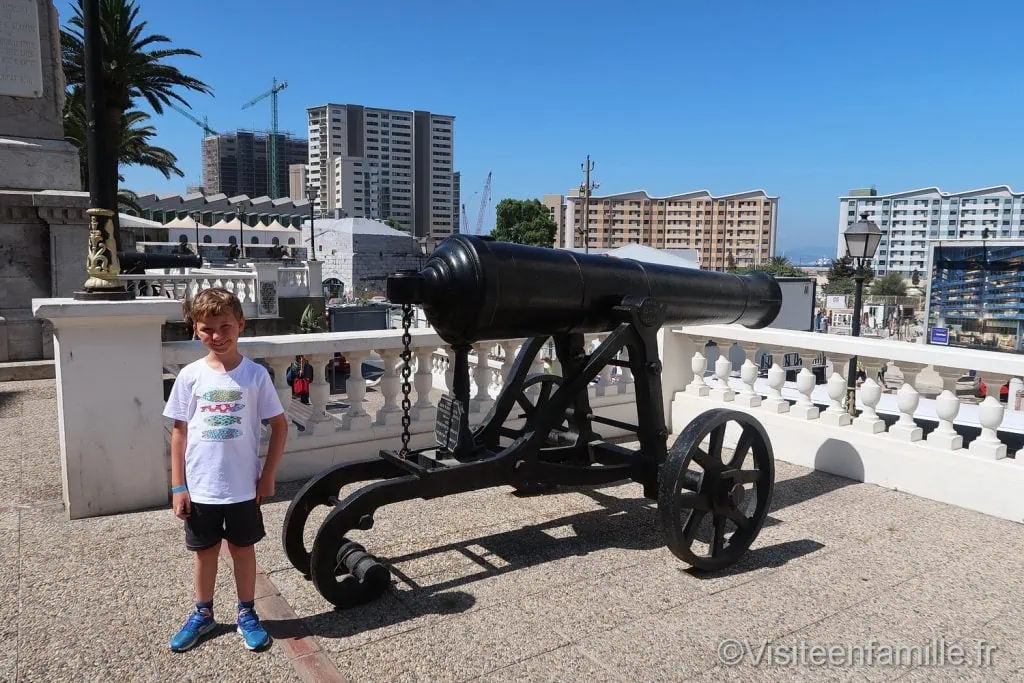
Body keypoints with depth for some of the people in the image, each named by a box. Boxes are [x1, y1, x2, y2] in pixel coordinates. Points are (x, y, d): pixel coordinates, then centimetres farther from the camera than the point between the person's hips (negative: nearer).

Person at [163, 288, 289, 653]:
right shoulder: (190, 376, -5)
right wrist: (178, 487, -1)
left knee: (243, 549, 14)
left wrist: (268, 476, -4)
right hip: (200, 488, 1)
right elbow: (179, 432, 1)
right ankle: (202, 614, 38)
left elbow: (280, 425, -2)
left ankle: (247, 614, 32)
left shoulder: (255, 374, -9)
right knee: (205, 552, 17)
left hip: (244, 487, -1)